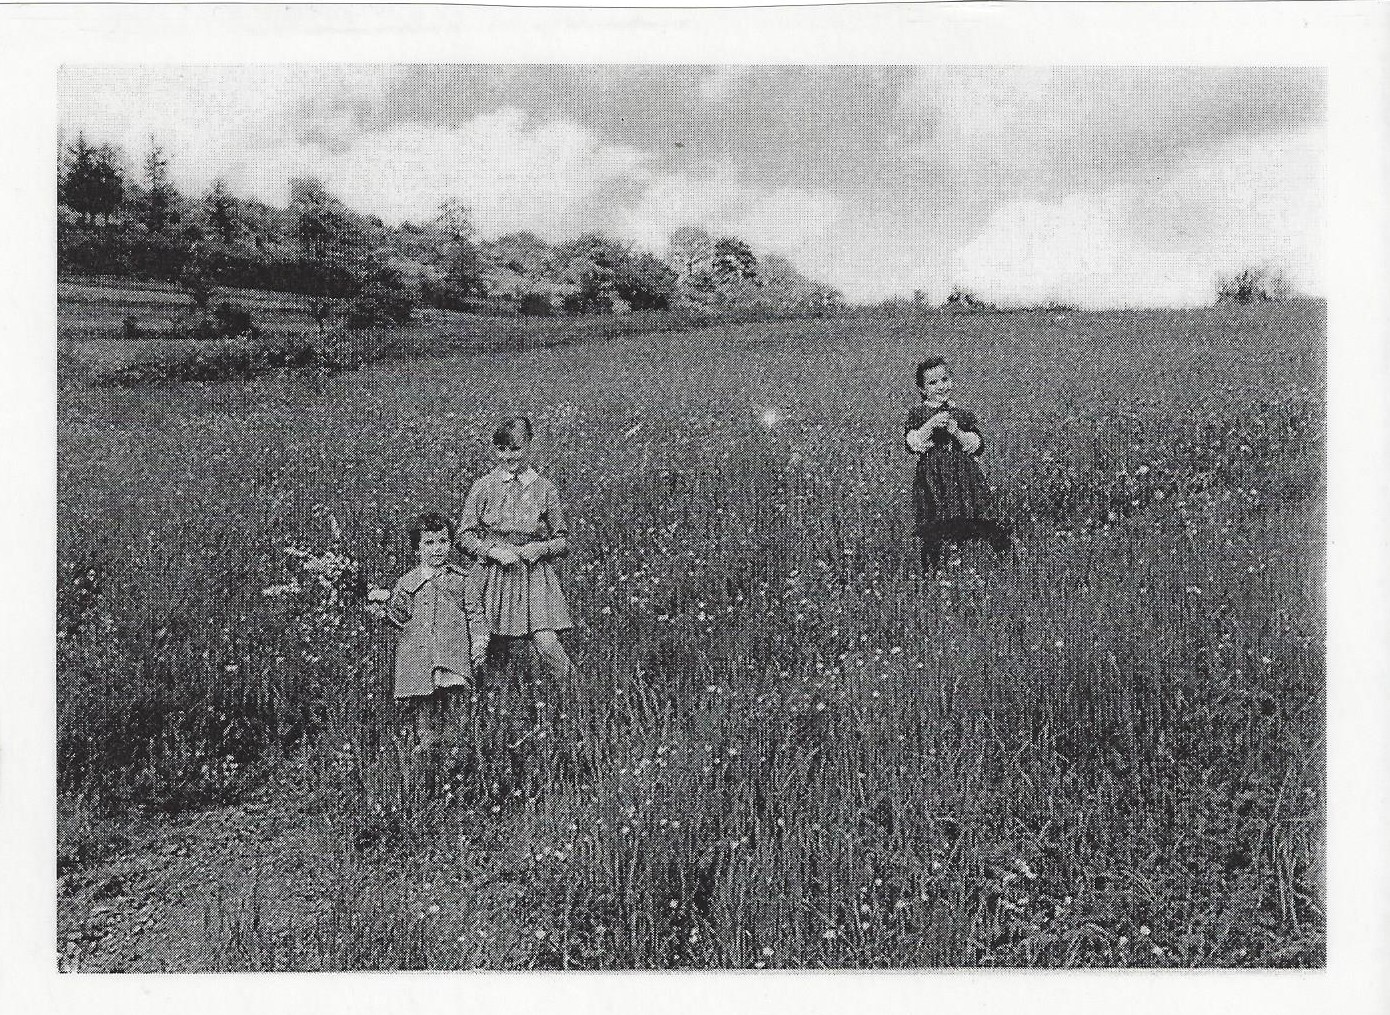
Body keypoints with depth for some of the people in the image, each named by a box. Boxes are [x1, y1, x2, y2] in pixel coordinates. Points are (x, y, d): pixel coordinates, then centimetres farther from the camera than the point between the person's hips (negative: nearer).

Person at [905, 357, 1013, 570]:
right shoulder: (918, 414, 7)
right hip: (932, 478, -2)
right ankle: (930, 572, 9)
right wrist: (932, 424, -18)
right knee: (932, 535, -4)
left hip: (965, 477, 2)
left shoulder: (964, 414, 12)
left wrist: (956, 431, -13)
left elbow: (975, 445, 3)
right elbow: (912, 443, -7)